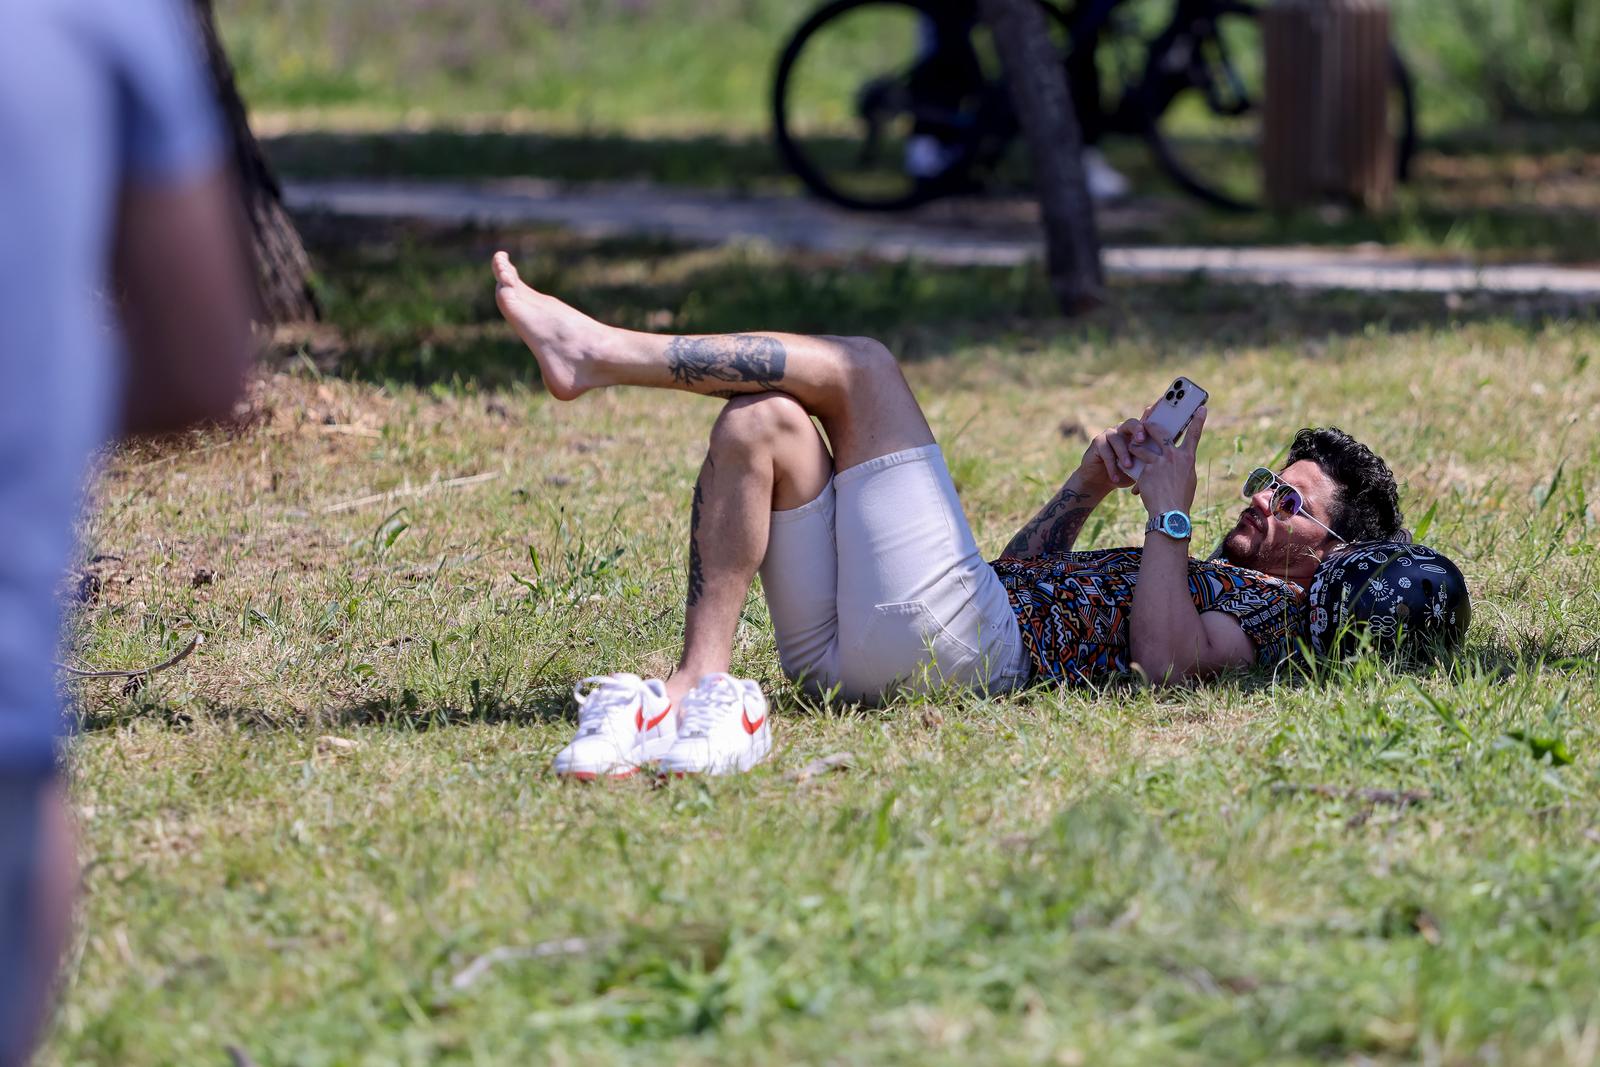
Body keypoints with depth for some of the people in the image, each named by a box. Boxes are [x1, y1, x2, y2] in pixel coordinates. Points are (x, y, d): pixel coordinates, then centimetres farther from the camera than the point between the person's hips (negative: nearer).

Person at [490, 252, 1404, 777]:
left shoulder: (1268, 607, 9)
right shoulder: (1196, 579, 37)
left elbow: (1164, 660, -13)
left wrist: (1172, 512, -5)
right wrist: (1096, 482, 26)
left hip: (952, 642, -9)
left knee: (862, 367, -9)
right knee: (759, 424, -6)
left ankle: (597, 353, -12)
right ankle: (700, 687, -20)